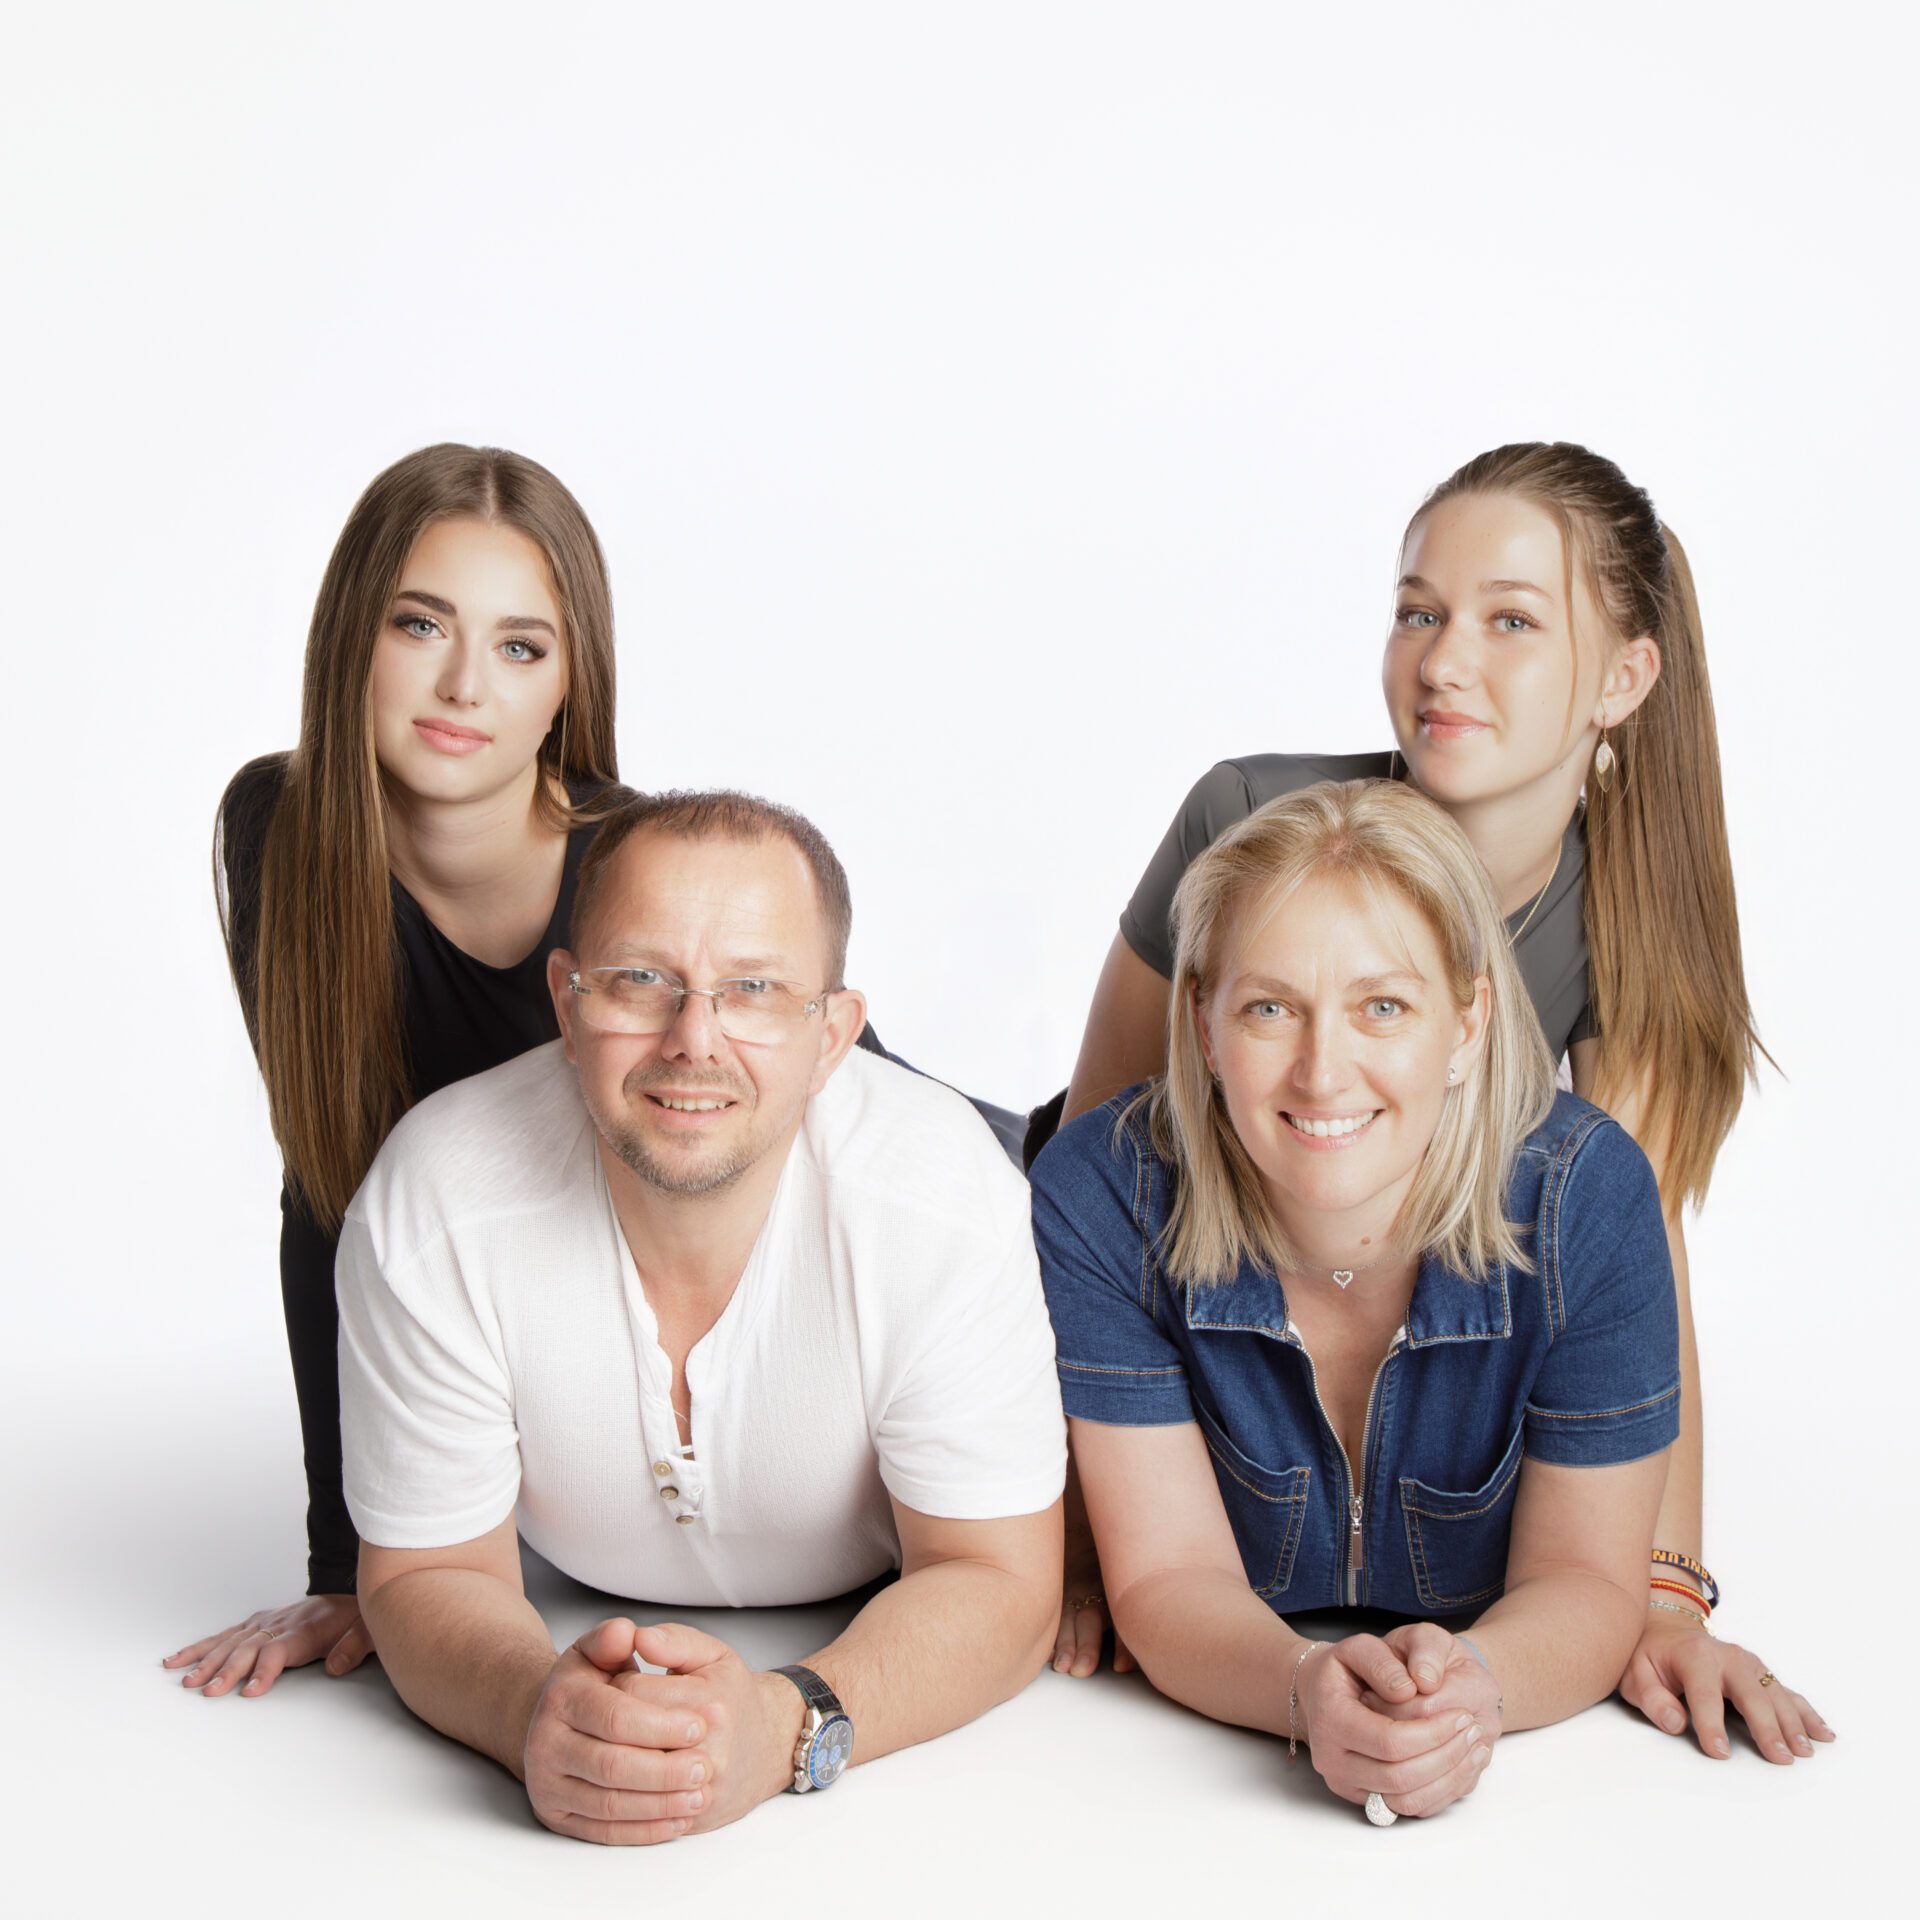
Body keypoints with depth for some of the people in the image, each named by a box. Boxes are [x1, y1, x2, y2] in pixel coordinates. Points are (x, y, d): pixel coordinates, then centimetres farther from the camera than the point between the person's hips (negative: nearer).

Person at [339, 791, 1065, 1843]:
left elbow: (996, 1581, -21)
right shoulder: (427, 1208, -25)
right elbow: (431, 1574, -15)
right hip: (579, 1657, 1)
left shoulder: (951, 1199, -27)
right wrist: (536, 1711, -40)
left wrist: (787, 1723, -42)